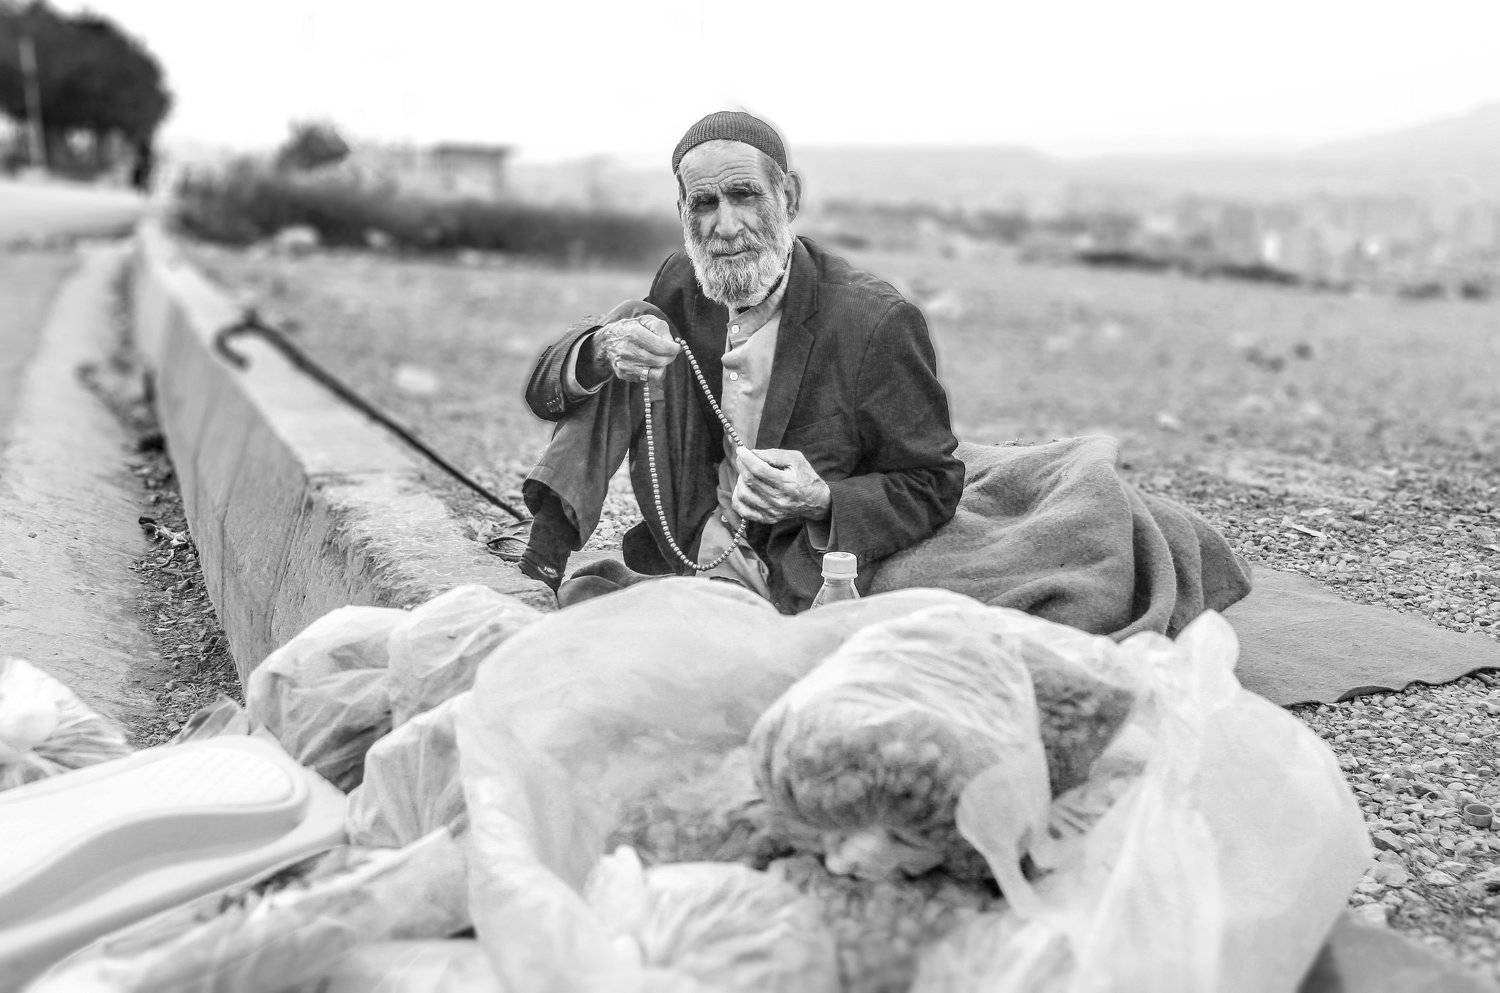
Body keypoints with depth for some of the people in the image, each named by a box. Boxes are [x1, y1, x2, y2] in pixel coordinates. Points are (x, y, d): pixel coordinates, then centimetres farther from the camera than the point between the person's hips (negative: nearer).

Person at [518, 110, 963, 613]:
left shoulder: (878, 321, -17)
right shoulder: (681, 281, 0)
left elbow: (933, 488, -8)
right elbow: (542, 391, -1)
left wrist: (823, 501, -27)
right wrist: (602, 349, -25)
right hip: (684, 544, 6)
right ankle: (543, 557, -13)